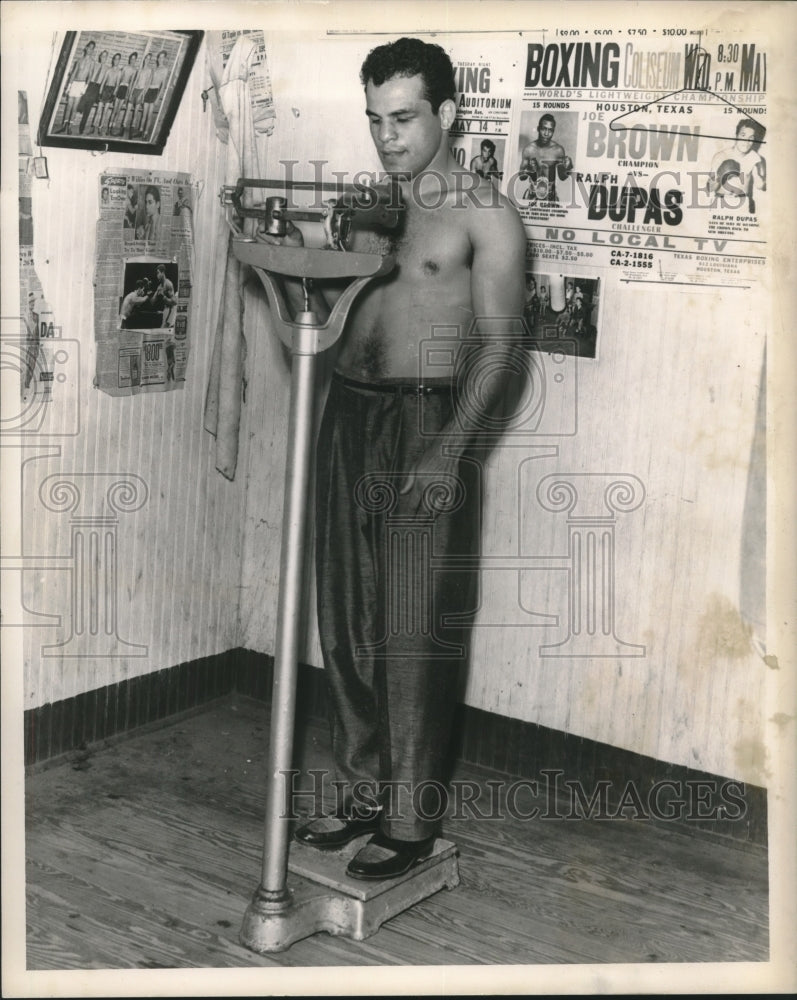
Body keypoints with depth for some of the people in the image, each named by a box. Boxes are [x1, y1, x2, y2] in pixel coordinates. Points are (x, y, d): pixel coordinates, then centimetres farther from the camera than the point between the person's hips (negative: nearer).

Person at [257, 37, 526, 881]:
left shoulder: (482, 214, -3)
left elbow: (497, 345, -10)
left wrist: (449, 450, -21)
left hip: (427, 419, -6)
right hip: (348, 413, 6)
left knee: (415, 630, -2)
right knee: (346, 620, 10)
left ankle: (410, 819, 9)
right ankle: (361, 794, 23)